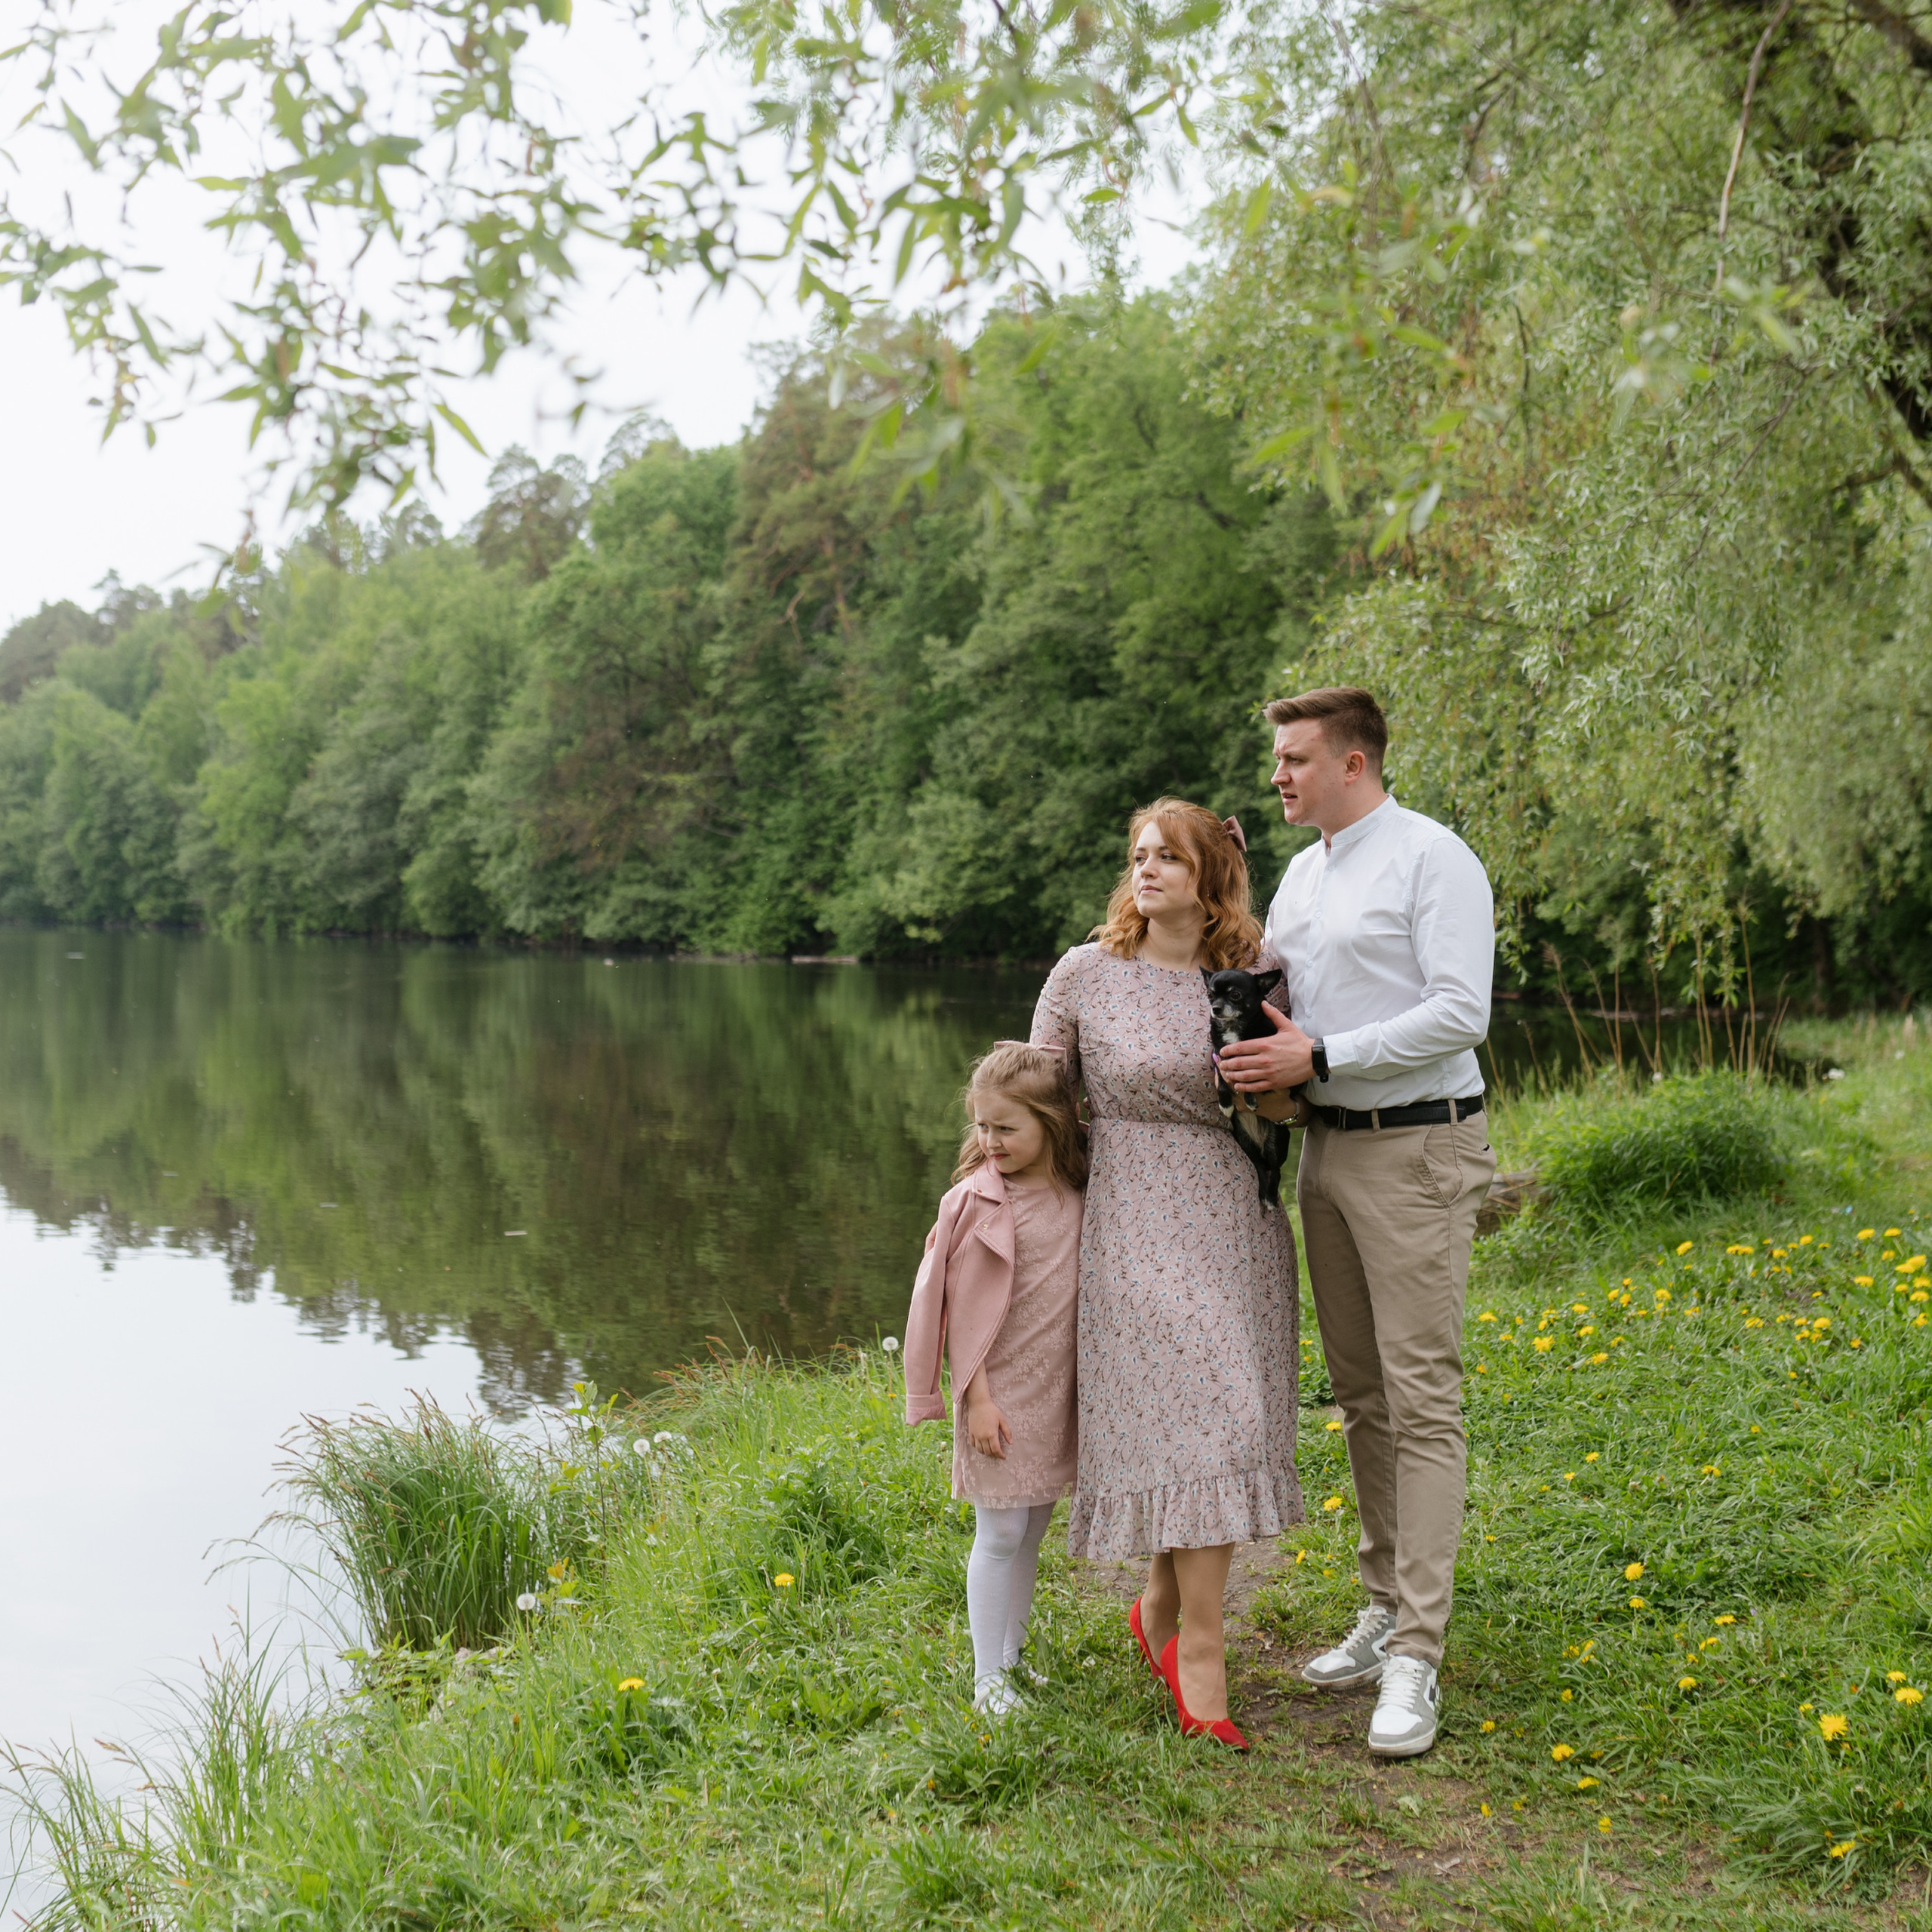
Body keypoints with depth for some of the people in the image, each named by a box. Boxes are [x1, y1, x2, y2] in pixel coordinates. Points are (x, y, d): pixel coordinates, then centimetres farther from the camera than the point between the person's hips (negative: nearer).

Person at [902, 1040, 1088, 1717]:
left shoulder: (1075, 1195, 3)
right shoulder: (975, 1199, -12)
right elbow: (962, 1308, -10)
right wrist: (977, 1397, -13)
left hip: (1057, 1394, 5)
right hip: (999, 1393, -5)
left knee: (1031, 1532, 13)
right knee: (1000, 1532, -1)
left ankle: (1011, 1657, 27)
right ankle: (987, 1680, 8)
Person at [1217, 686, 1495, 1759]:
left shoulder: (1433, 858, -10)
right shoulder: (1302, 872, 16)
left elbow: (1460, 1014, -18)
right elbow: (1263, 988, 23)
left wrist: (1318, 1057, -20)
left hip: (1415, 1154, -8)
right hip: (1326, 1148, 8)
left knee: (1421, 1399, -8)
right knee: (1358, 1391, 13)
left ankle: (1415, 1662, -7)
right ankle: (1386, 1609, 23)